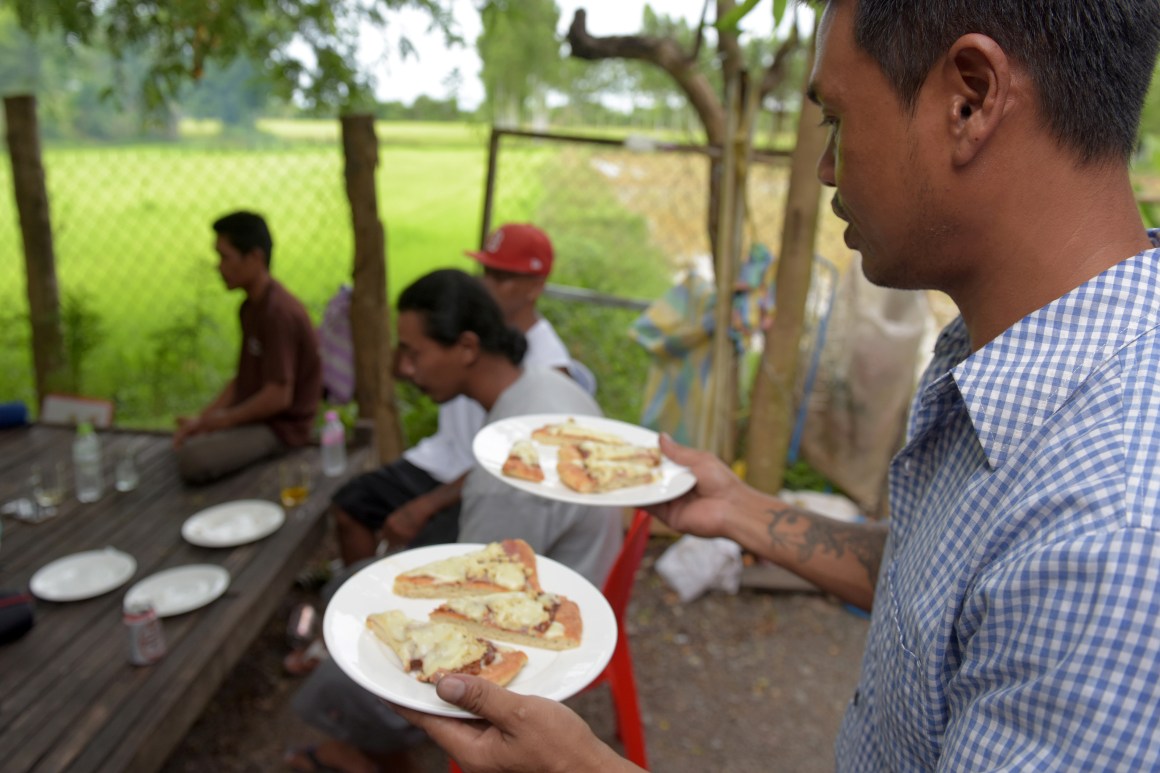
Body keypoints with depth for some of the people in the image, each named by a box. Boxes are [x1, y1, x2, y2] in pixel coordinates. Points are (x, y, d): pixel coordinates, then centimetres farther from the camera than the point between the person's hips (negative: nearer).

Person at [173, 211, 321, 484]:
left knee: (194, 461, -25)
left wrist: (224, 419, -11)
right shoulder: (251, 307, 10)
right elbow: (243, 378, 14)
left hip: (282, 426, -10)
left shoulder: (279, 313, -23)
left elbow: (279, 396, -25)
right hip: (253, 415, 10)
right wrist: (202, 418, 4)